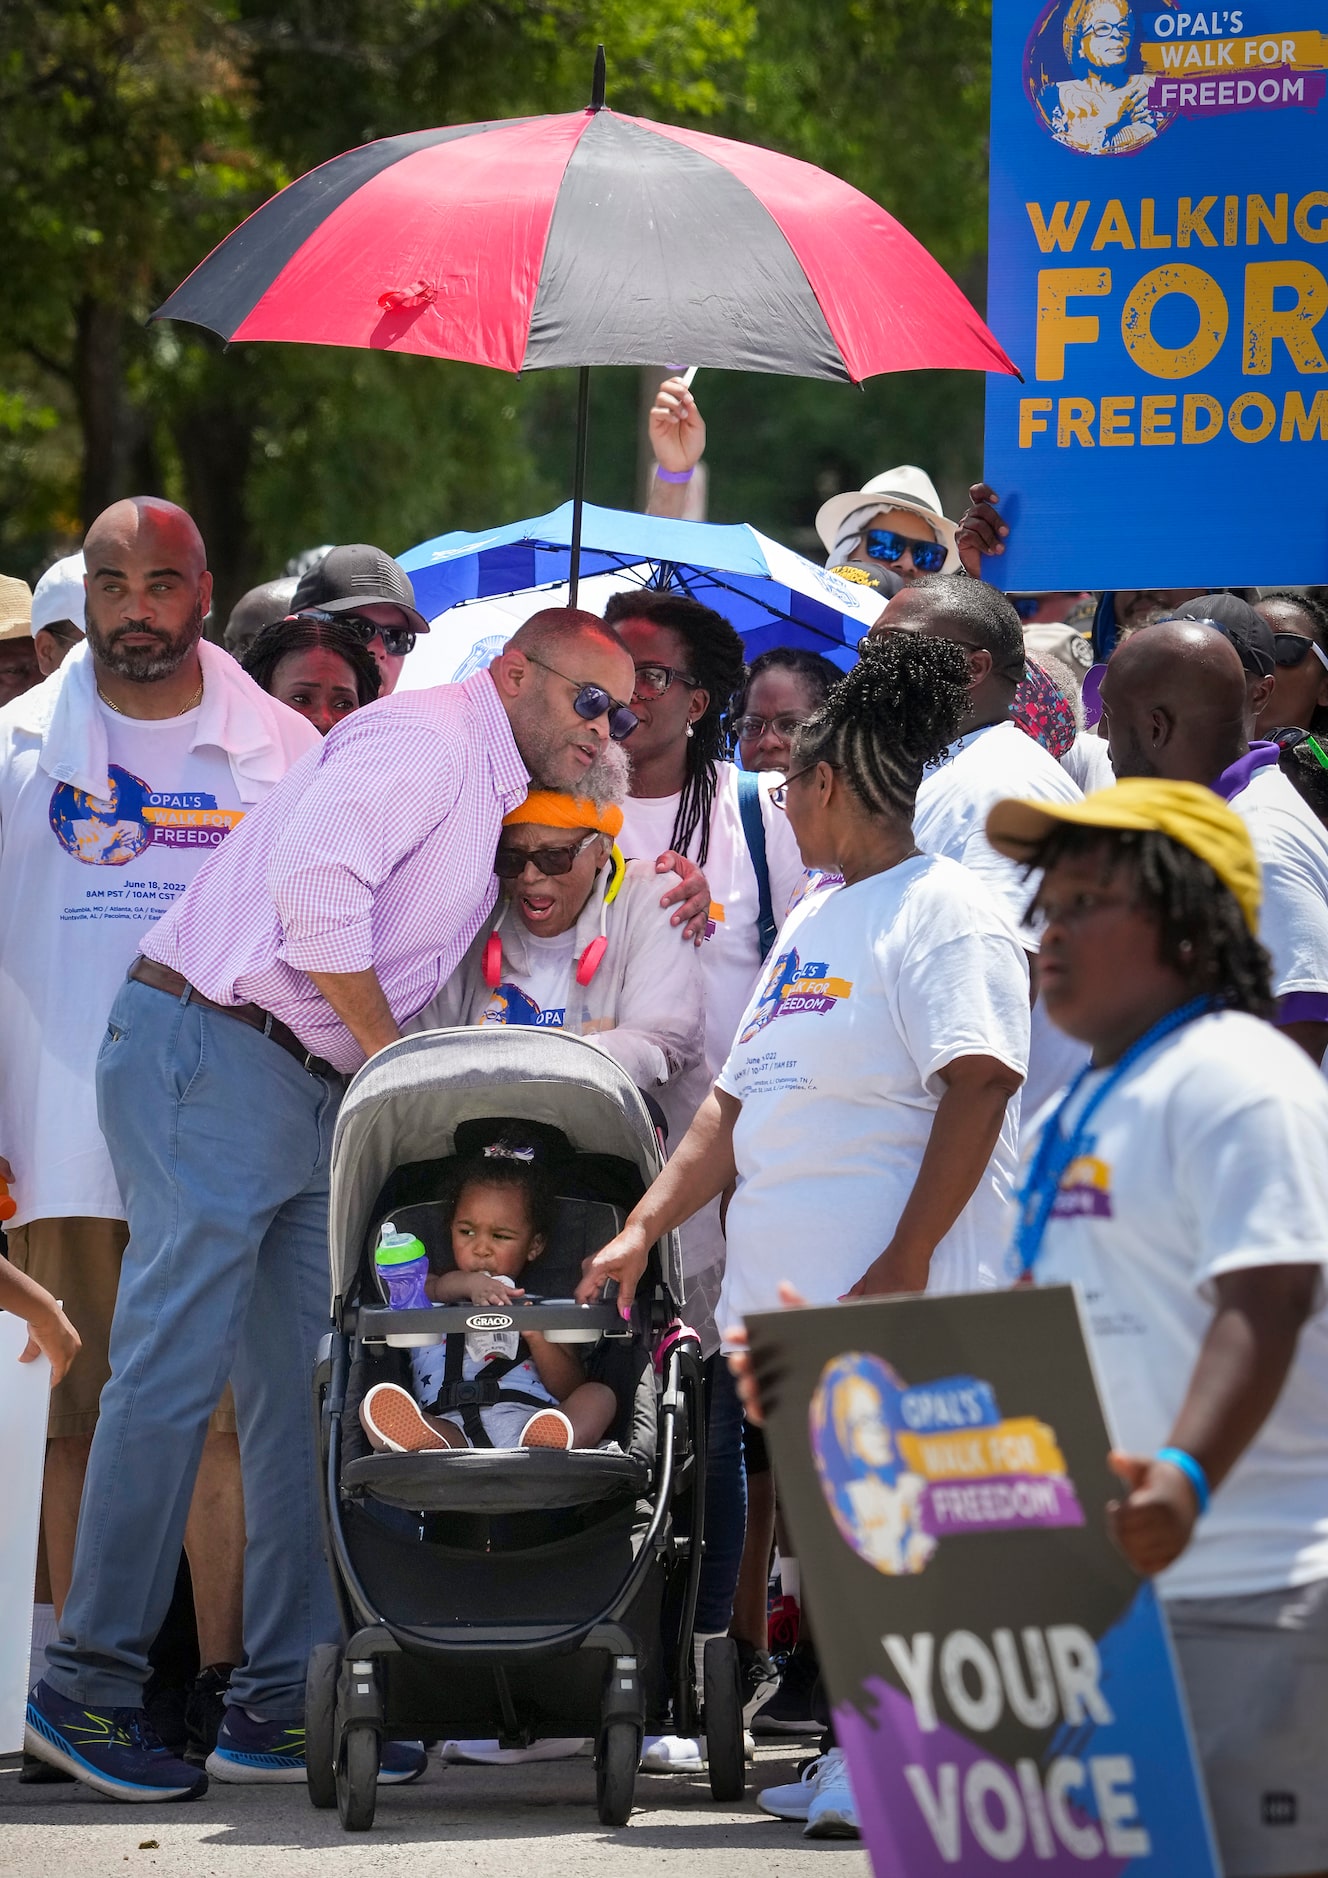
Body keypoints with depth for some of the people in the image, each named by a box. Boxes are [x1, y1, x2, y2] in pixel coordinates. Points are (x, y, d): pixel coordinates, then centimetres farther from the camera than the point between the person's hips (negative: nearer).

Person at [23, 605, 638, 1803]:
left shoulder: (495, 797, 21)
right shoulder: (426, 738, -10)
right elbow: (314, 885, -23)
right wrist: (391, 1055, -14)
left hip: (312, 1095, 10)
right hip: (209, 1060, -10)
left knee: (308, 1382, 6)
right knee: (173, 1370, -9)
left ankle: (282, 1704, 8)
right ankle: (88, 1687, -5)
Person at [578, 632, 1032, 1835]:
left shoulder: (946, 915, -8)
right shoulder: (814, 921, 22)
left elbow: (979, 1091, -18)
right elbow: (741, 1100, 24)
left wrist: (904, 1265, -23)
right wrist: (646, 1227, 16)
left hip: (898, 1299, -9)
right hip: (793, 1290, 9)